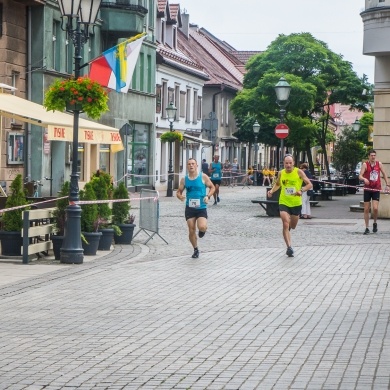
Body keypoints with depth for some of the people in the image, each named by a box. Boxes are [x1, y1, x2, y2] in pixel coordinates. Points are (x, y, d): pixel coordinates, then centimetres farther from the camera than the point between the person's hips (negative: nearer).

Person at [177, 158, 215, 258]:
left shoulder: (203, 177, -5)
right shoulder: (184, 179, 1)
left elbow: (212, 187, 5)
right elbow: (178, 192, 9)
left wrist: (208, 196, -13)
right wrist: (180, 196, -15)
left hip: (201, 208, -2)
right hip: (190, 208, 2)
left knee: (202, 227, -24)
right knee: (191, 231, 3)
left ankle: (202, 230, 15)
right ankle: (195, 250, 25)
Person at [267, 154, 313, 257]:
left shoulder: (299, 172, -9)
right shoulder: (281, 173, -1)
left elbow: (310, 184, -9)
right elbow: (277, 184, 18)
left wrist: (301, 190, -27)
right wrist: (272, 191, -2)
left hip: (296, 203, 0)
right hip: (284, 202, 0)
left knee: (293, 226, 14)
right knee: (285, 224, -17)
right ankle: (289, 247, -17)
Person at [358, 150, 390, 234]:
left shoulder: (379, 164, 3)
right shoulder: (365, 165, -5)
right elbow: (360, 176, -14)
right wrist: (364, 179, -36)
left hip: (376, 189, 1)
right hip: (367, 189, -1)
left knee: (375, 208, -13)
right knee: (366, 209, 2)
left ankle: (375, 223, 13)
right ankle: (367, 228, 11)